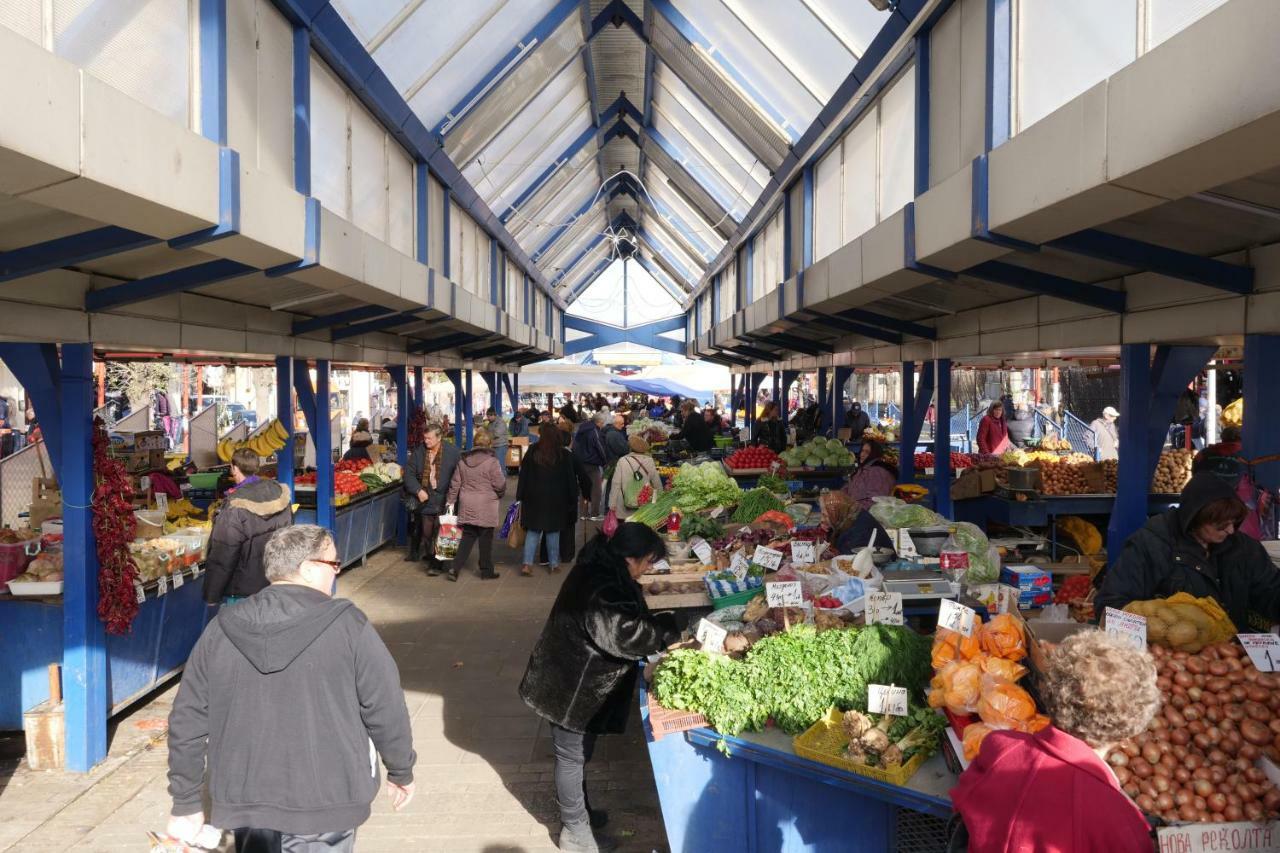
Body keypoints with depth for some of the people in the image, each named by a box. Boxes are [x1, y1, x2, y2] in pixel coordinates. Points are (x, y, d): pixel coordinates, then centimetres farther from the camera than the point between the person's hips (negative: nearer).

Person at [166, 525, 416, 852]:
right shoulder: (347, 625, -13)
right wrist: (401, 772, 7)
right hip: (326, 801, -3)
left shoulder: (220, 631, -2)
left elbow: (187, 721, 3)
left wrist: (186, 804, 13)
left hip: (245, 803, 3)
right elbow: (385, 709, -8)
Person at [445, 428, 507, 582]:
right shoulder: (492, 461, -13)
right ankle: (486, 571, 17)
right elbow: (499, 485, -10)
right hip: (486, 508, -4)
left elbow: (455, 483, 8)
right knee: (486, 539, 7)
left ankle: (455, 568, 3)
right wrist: (500, 494, 11)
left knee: (467, 536, 13)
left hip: (467, 507, 5)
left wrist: (451, 500, 18)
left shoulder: (463, 460, 3)